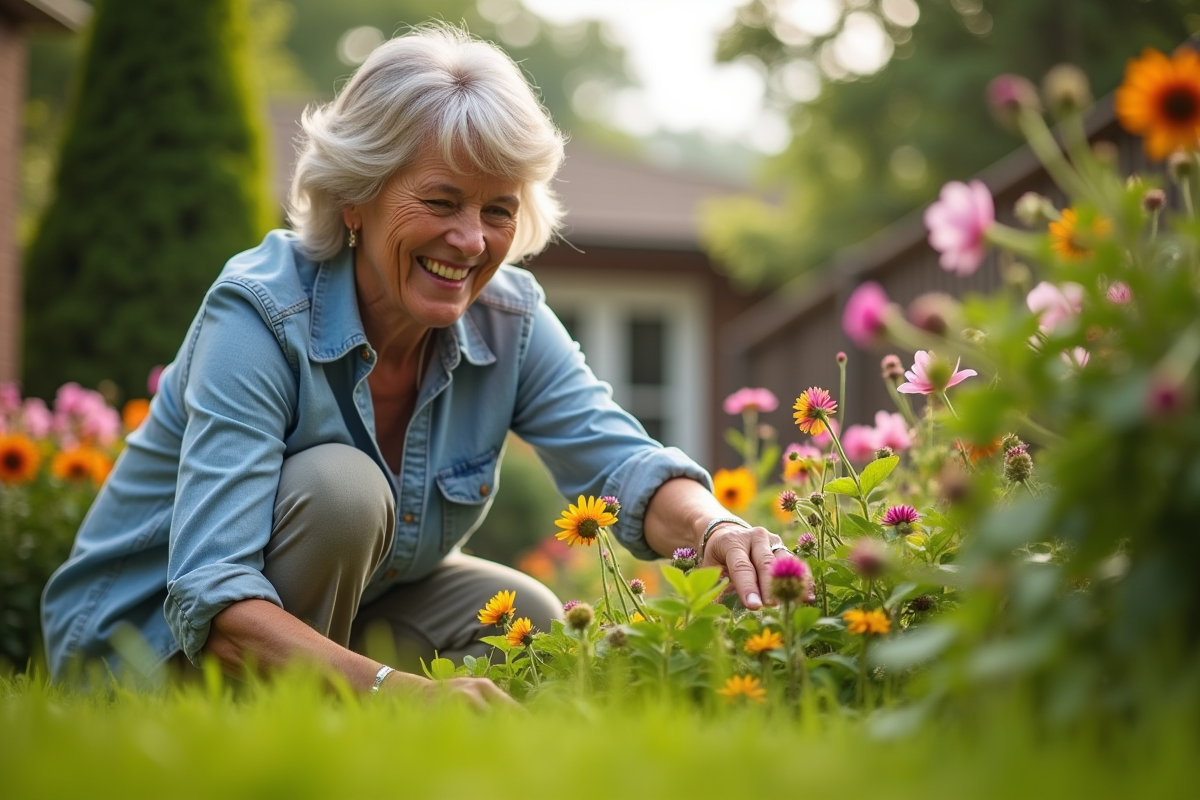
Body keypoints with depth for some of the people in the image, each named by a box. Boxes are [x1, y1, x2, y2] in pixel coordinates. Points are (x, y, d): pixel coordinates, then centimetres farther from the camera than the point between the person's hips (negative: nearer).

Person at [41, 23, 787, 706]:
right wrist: (402, 690, -55)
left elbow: (620, 458, -21)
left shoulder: (509, 320, -11)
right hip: (148, 639, -6)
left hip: (331, 618, 6)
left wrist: (715, 527, -46)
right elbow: (210, 600, -39)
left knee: (530, 622, -17)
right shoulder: (262, 314, -30)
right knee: (342, 486, -30)